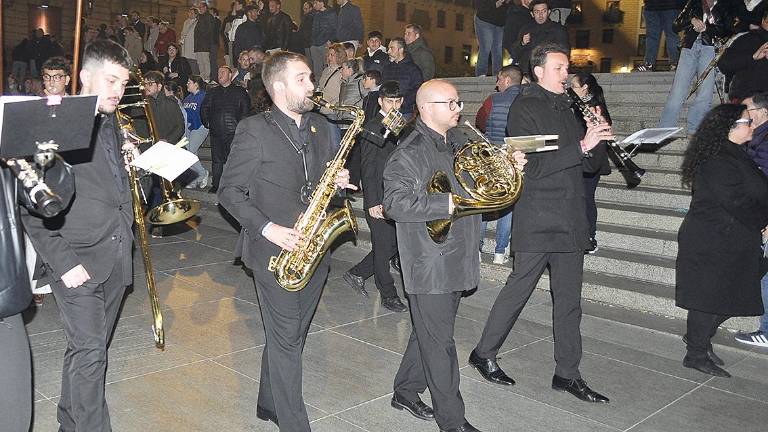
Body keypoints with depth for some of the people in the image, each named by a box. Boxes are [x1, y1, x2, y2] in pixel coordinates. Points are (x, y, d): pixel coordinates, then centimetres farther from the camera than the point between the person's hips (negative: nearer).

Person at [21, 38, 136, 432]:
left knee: (90, 348, 18)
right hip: (78, 261, -7)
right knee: (89, 351, -7)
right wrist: (62, 261, -17)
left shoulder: (111, 124, 12)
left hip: (115, 258, 7)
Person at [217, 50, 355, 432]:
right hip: (276, 253, -6)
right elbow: (230, 191, -8)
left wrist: (338, 182, -3)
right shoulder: (255, 129, -9)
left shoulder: (319, 127, 10)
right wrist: (267, 228, -19)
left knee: (291, 336, 16)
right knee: (286, 340, -2)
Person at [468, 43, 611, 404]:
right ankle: (484, 353, 20)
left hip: (570, 220, 7)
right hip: (537, 221, -7)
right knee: (518, 289, 2)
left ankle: (567, 373, 20)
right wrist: (581, 146, -23)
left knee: (569, 299, 10)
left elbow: (585, 164, 18)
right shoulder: (524, 108, -7)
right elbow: (533, 166, -19)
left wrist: (596, 140, -1)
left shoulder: (564, 107, 17)